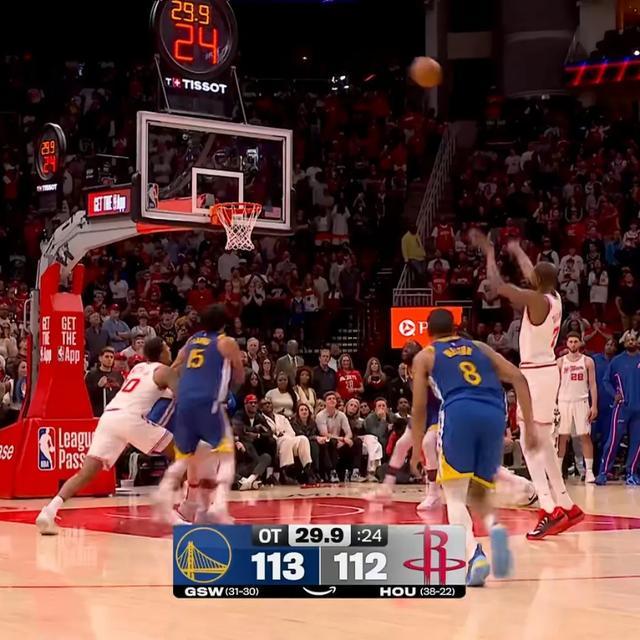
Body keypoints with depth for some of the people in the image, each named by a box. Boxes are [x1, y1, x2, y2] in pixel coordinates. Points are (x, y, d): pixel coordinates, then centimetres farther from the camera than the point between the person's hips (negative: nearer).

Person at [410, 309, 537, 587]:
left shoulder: (425, 356, 23)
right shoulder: (480, 347, 31)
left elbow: (419, 409, 16)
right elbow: (518, 378, 17)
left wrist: (417, 450, 27)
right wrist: (529, 425, 14)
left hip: (459, 412, -3)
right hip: (494, 415, 3)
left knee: (455, 496, 2)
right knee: (479, 493, 19)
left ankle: (474, 556, -24)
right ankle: (494, 527, -15)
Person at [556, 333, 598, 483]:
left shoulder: (587, 361, 3)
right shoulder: (560, 362, 6)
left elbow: (592, 385, 1)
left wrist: (594, 406, -6)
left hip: (582, 402, -1)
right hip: (564, 402, 1)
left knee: (585, 436, -3)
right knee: (562, 437, 3)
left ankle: (589, 471, -2)